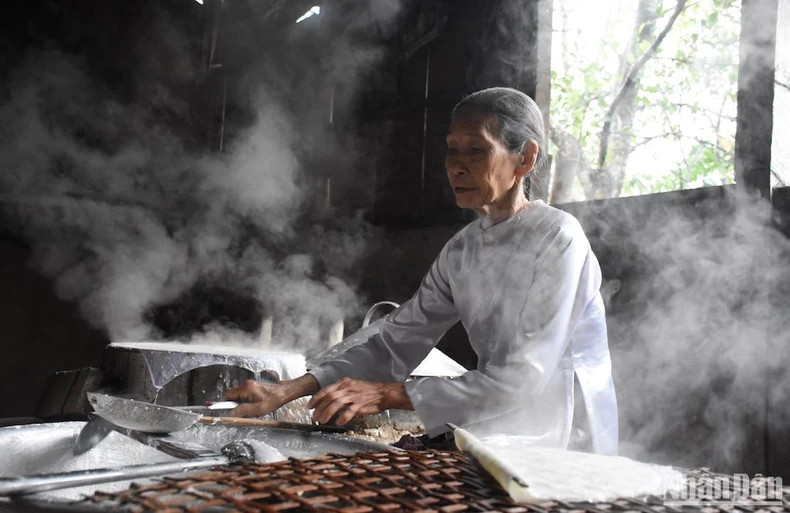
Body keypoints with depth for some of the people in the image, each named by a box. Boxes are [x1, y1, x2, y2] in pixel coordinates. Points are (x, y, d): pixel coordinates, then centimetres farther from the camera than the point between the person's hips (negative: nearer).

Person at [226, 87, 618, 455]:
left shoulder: (557, 238, -16)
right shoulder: (461, 250, 6)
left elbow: (522, 382, -22)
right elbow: (394, 344, 3)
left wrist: (388, 394, -25)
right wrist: (291, 389, -10)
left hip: (566, 449, -5)